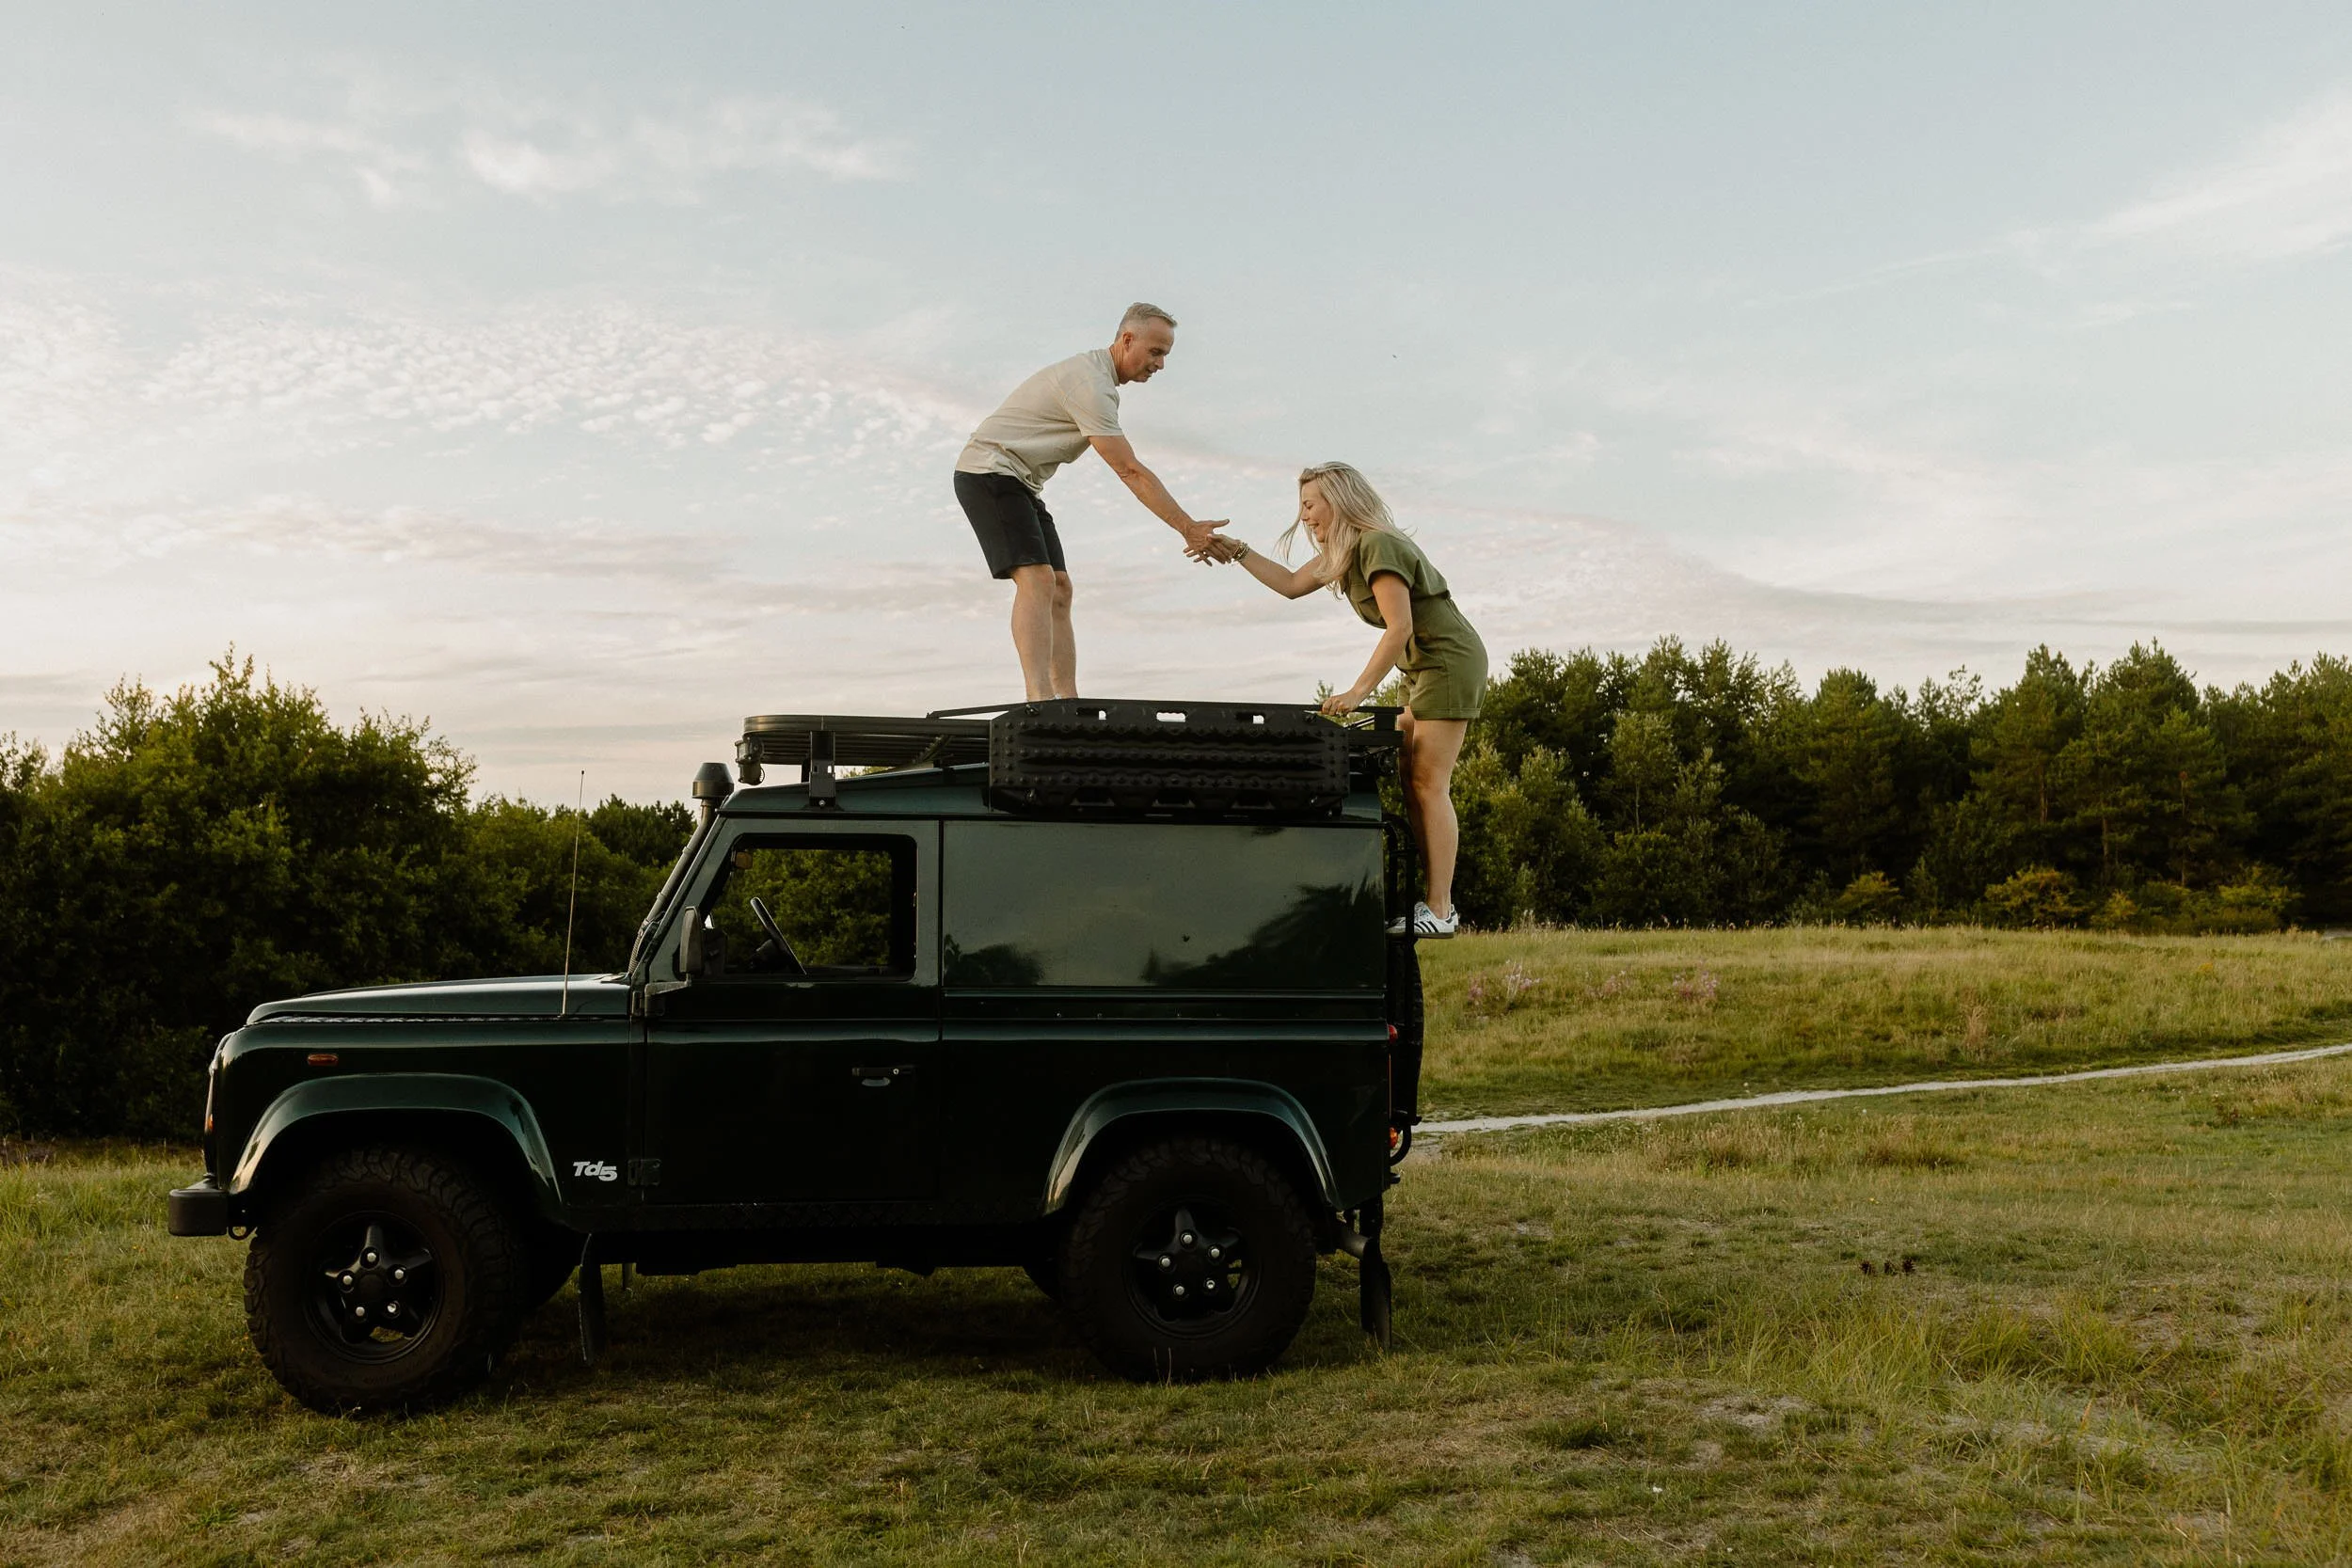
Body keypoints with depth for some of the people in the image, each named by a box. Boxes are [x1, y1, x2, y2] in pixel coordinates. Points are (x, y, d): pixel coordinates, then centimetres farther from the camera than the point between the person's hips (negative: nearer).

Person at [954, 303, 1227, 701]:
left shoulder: (1097, 375, 13)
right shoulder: (1090, 385, -19)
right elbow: (1131, 471, -21)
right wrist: (1188, 528, -20)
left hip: (1018, 483, 11)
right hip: (988, 471, -11)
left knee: (1058, 588, 3)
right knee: (1037, 579, -24)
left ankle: (1068, 701, 0)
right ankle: (1040, 699, -34)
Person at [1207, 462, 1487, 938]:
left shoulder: (1377, 545, -19)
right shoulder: (1342, 551, 12)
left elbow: (1400, 627, -25)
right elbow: (1292, 585, 22)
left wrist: (1357, 692, -27)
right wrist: (1238, 551, 18)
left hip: (1449, 662, -10)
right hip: (1425, 668, 10)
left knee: (1429, 786, -12)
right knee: (1412, 783, 6)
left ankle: (1440, 911, -12)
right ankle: (1436, 901, 6)